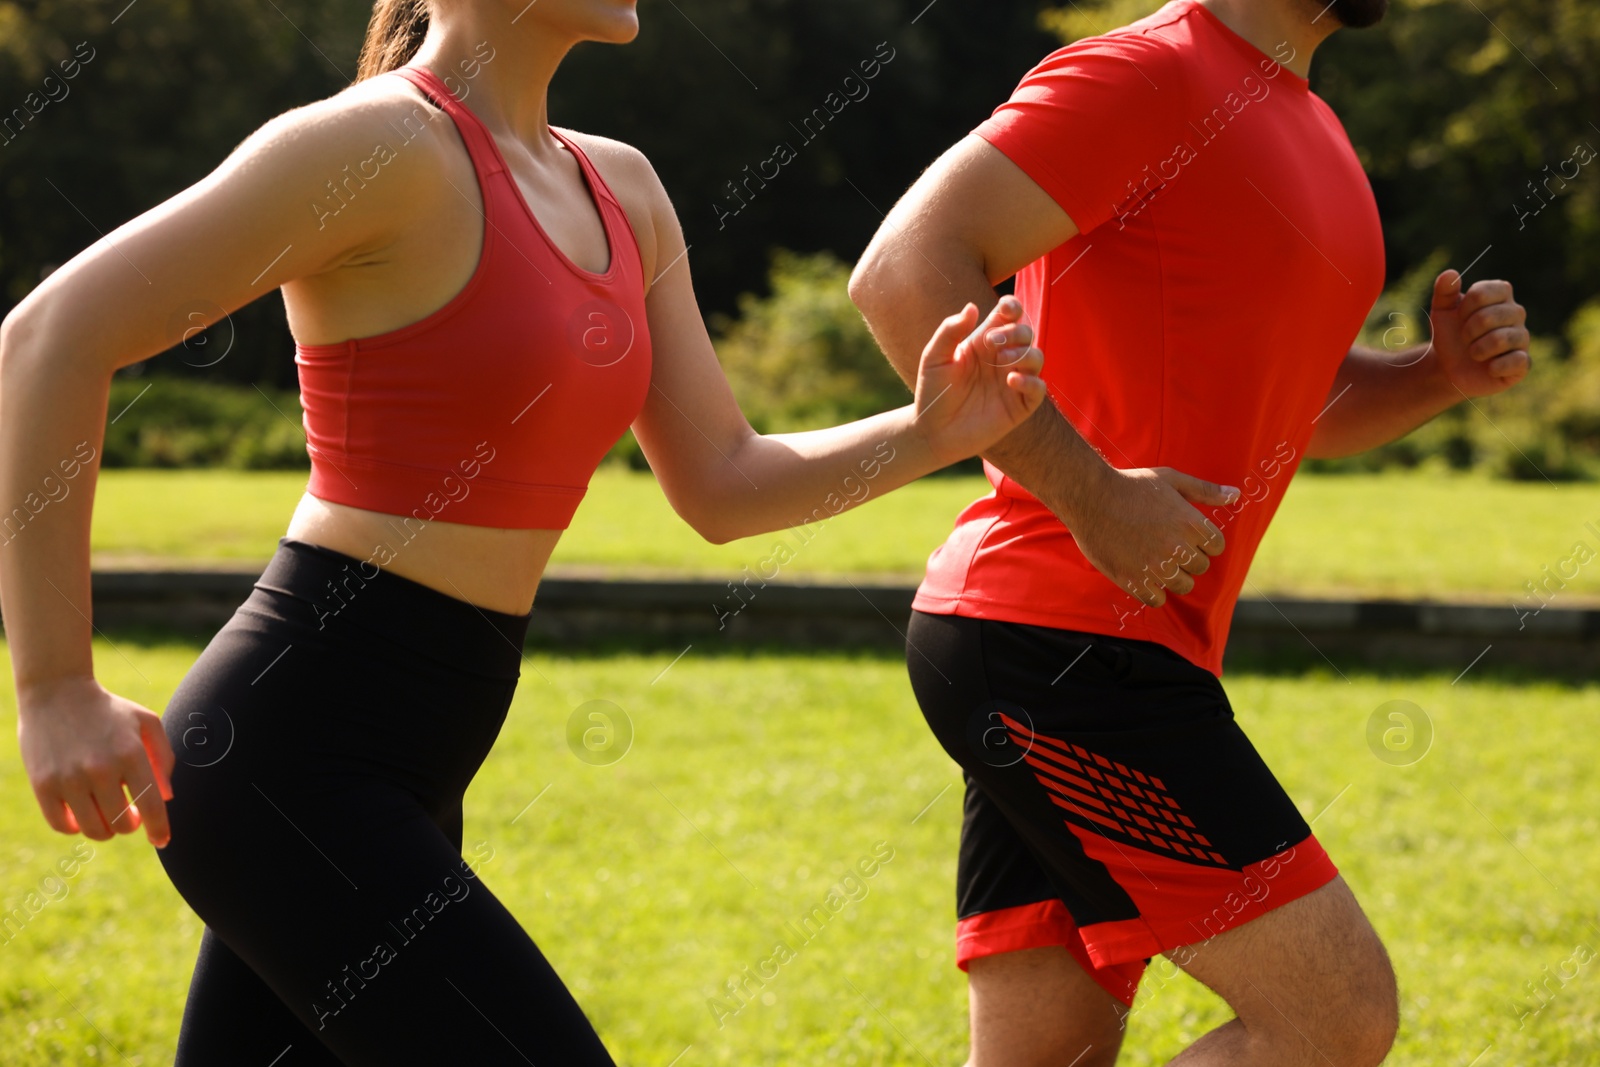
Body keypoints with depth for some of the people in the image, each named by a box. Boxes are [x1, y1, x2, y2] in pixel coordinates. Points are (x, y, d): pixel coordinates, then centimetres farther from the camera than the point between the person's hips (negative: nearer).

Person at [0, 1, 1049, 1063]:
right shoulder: (390, 141, -14)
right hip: (289, 756, -9)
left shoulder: (623, 190, 12)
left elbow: (721, 486, 16)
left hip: (393, 774, 9)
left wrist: (928, 435, -3)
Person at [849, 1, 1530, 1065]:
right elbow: (905, 269, -19)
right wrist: (1090, 490, -22)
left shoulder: (1312, 134, 21)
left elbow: (1302, 403, 32)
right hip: (1059, 645, -10)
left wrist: (1440, 373, 10)